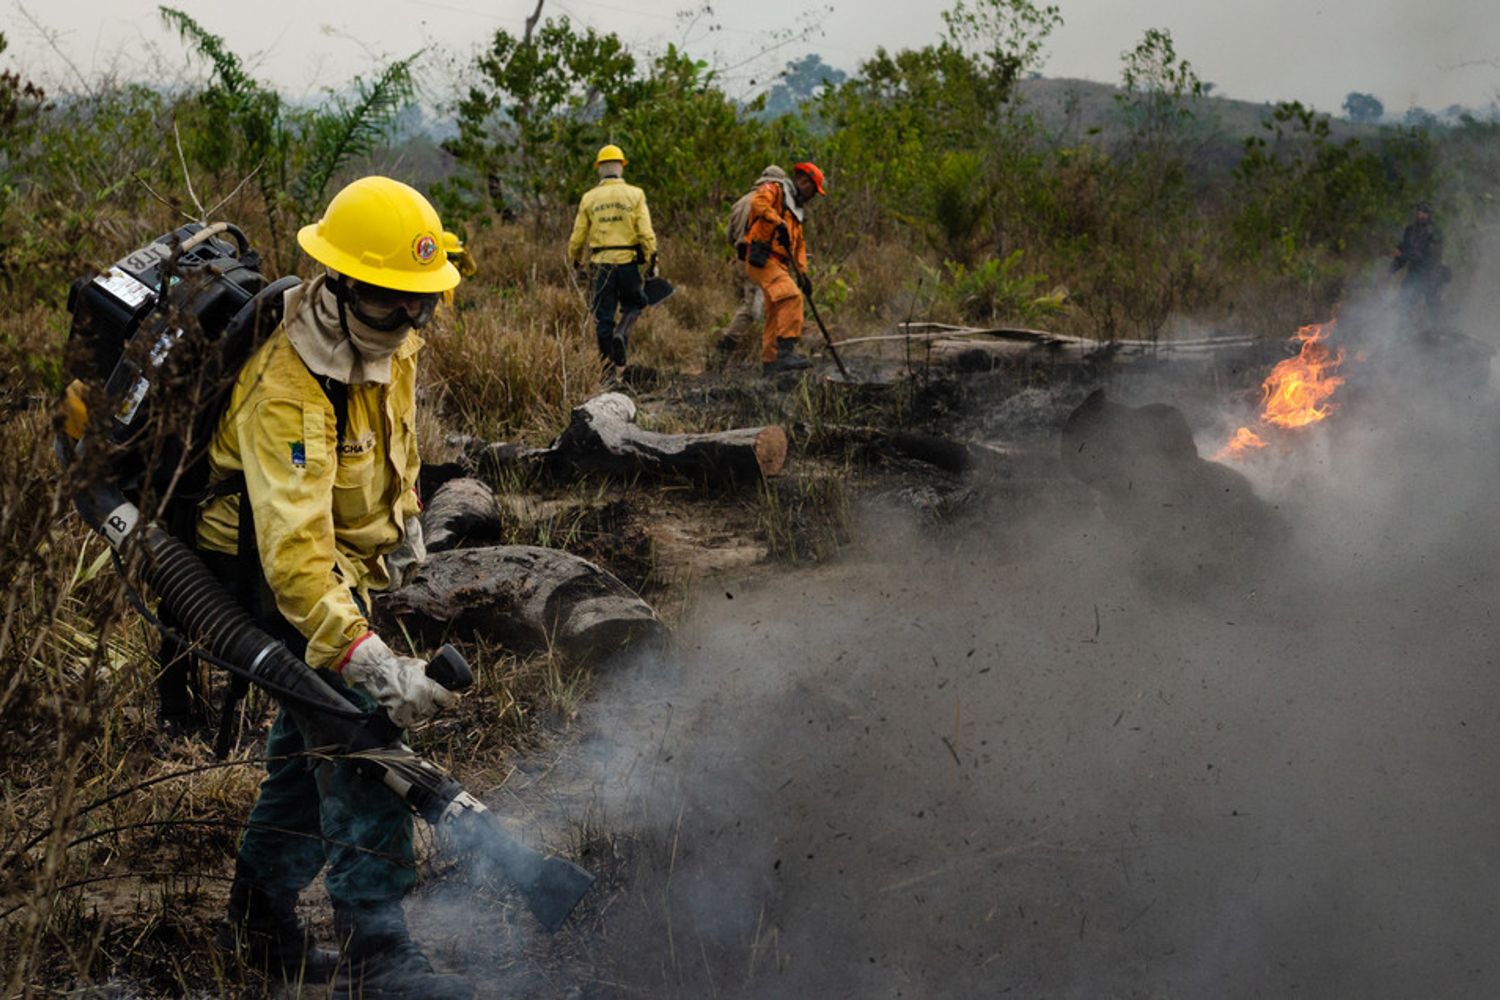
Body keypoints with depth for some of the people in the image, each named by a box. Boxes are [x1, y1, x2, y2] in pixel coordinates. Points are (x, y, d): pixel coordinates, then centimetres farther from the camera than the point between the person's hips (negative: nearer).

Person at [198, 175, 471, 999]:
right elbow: (293, 550, -41)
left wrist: (405, 521, 23)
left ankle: (259, 920, 30)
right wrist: (367, 660, -49)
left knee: (314, 735, 16)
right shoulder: (287, 393, -33)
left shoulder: (387, 341, -5)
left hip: (347, 554, 9)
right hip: (271, 568, -9)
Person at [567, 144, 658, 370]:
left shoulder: (589, 197, 4)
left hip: (601, 263, 1)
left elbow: (578, 236, 8)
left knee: (603, 315, 7)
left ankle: (608, 364, 8)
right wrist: (652, 262, -1)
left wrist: (575, 260, 25)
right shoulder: (635, 194, -1)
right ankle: (621, 333, -11)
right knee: (633, 304, 18)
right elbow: (646, 233, -8)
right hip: (628, 260, -1)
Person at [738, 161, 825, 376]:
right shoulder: (775, 189, 0)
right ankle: (786, 352, -30)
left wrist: (802, 273, 15)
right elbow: (758, 202, -22)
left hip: (779, 264, 10)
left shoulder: (795, 209, 28)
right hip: (762, 259, -10)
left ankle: (769, 363, 17)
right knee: (792, 297, -26)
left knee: (776, 314, 11)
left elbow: (799, 245, 27)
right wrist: (779, 223, -32)